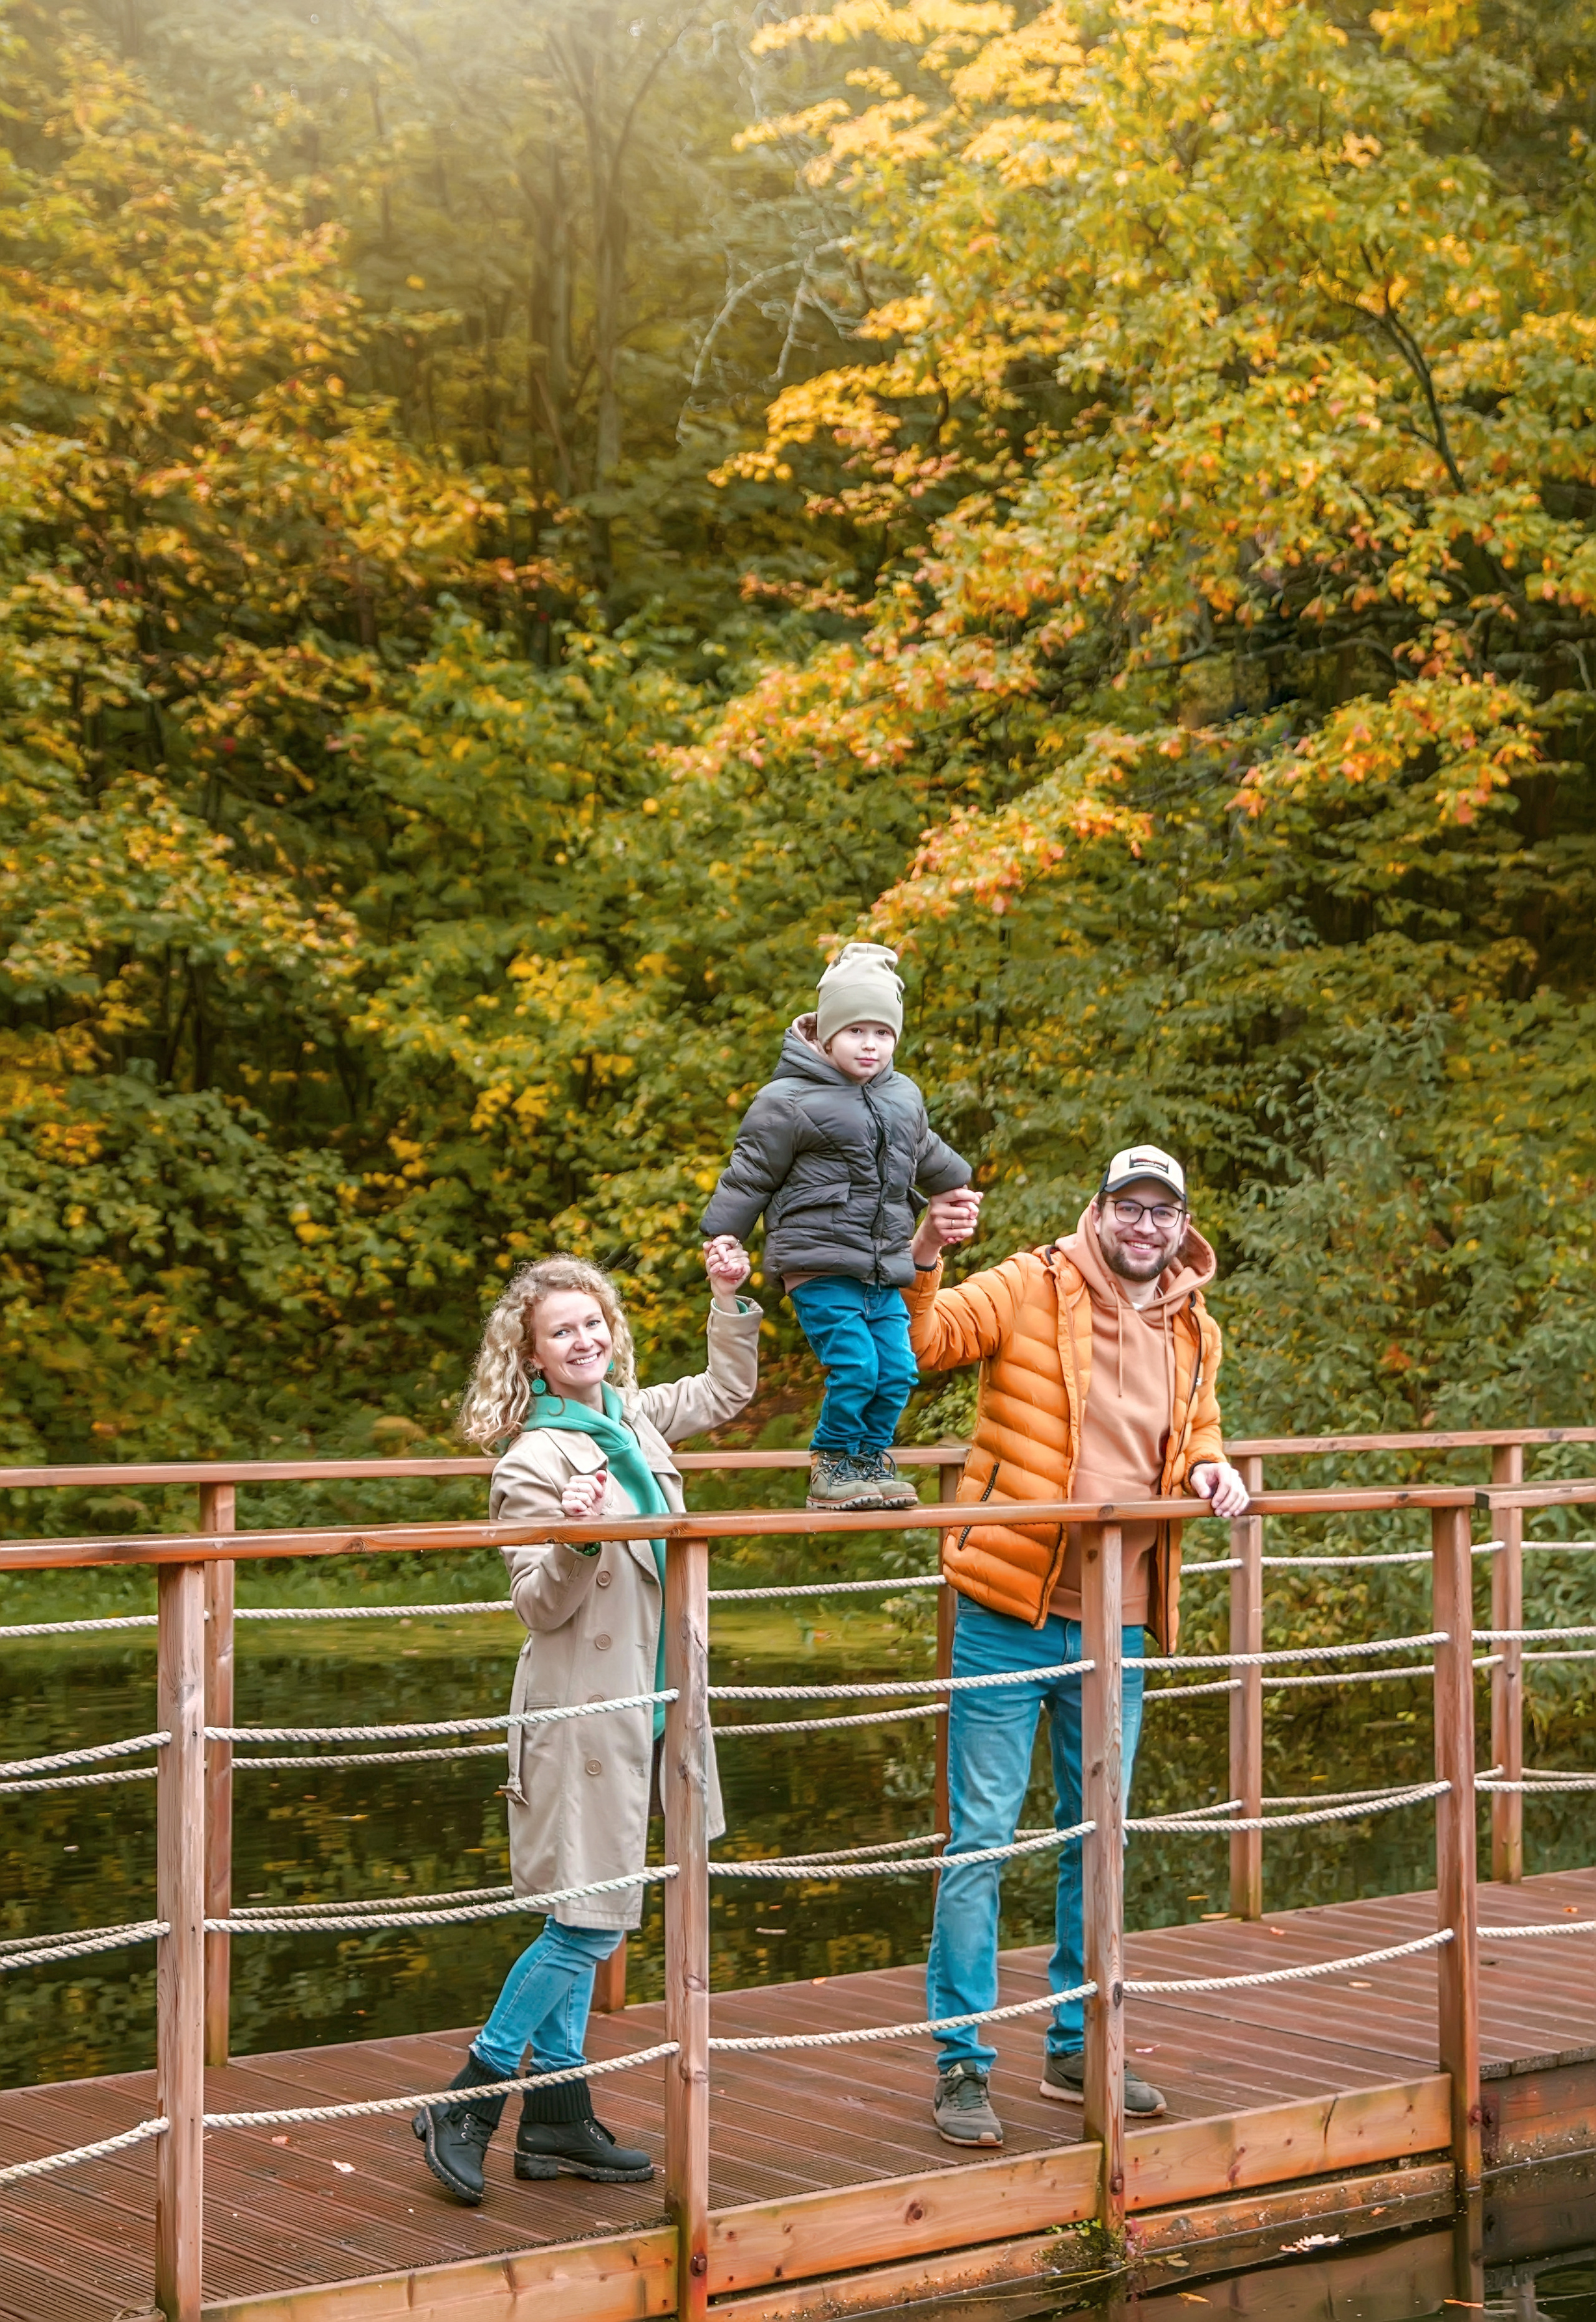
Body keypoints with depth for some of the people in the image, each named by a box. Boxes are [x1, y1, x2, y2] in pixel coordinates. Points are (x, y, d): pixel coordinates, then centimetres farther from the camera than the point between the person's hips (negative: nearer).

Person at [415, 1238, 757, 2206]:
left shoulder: (636, 1420, 9)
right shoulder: (534, 1463, -13)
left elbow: (728, 1391, 26)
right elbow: (542, 1608, -13)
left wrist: (734, 1300, 15)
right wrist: (578, 1542, -31)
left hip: (641, 1708, 8)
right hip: (582, 1712, -8)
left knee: (585, 1923, 13)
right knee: (589, 1923, -7)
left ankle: (556, 2117, 21)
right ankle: (467, 2101, 5)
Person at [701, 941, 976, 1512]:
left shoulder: (904, 1097, 14)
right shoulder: (788, 1101, -7)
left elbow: (925, 1154, 35)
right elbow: (749, 1177, -3)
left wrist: (962, 1191, 49)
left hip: (883, 1269, 6)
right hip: (819, 1265, -6)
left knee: (898, 1369, -1)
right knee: (855, 1366, -15)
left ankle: (871, 1462, 17)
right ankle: (832, 1467, 2)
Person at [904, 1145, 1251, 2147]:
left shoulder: (1195, 1333, 10)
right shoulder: (1031, 1289, -6)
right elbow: (922, 1339, -15)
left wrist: (1211, 1466, 3)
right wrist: (923, 1263, -33)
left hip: (1117, 1627, 5)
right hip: (1011, 1615, -5)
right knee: (981, 1838, -3)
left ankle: (1077, 2048, 29)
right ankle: (962, 2064, 7)